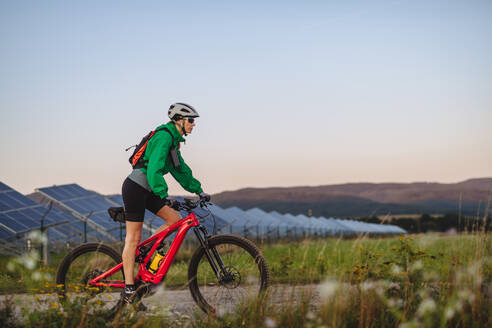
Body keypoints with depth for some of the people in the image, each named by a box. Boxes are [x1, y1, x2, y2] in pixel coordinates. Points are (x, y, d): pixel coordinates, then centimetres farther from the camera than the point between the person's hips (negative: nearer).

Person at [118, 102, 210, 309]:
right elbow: (154, 169, -26)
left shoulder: (173, 139, 14)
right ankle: (129, 291, -4)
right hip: (135, 188, -9)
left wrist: (198, 190, 15)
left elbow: (180, 169, 20)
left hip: (146, 190, 9)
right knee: (134, 238, -7)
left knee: (175, 219, -1)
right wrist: (163, 195, -33)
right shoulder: (164, 137, -16)